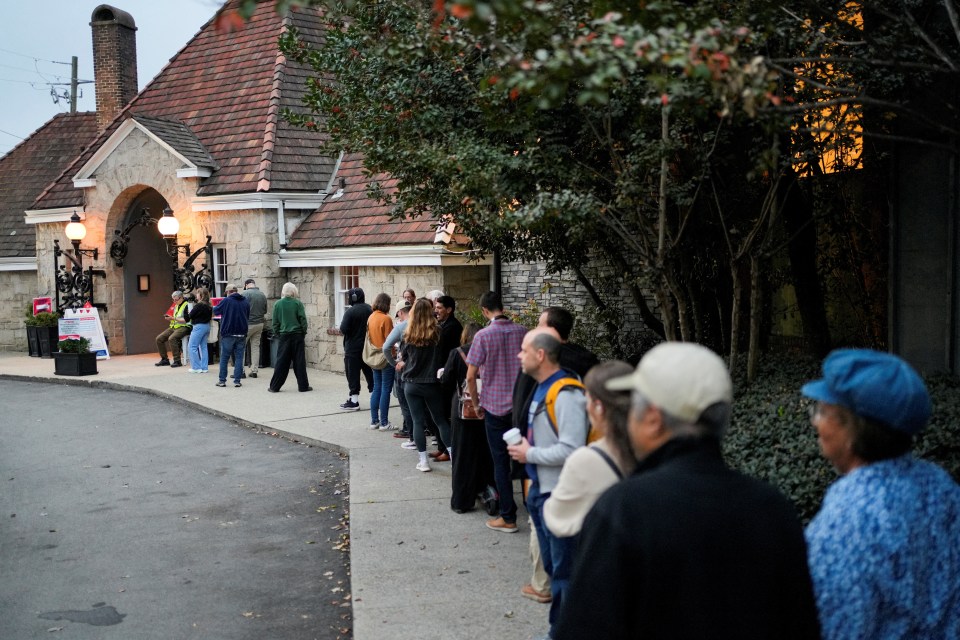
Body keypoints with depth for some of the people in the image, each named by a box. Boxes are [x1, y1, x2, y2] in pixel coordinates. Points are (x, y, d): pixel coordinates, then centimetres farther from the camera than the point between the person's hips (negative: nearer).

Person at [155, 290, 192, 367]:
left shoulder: (186, 306, -9)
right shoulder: (175, 306, 18)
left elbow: (186, 320, -18)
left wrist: (173, 318, -19)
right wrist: (169, 318, 3)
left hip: (184, 327, -9)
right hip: (173, 326, 9)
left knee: (171, 338, -33)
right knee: (159, 338, -3)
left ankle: (177, 361, -25)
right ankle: (164, 360, 5)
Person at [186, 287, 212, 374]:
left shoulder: (199, 305, -17)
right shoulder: (209, 306, 7)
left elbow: (190, 315, -12)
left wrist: (191, 311, 7)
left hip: (199, 326, -9)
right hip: (207, 326, 9)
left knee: (192, 346, -1)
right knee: (203, 347, 12)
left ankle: (196, 367, -4)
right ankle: (204, 367, 12)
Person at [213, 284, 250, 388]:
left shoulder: (226, 301, -8)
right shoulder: (245, 302, 4)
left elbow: (215, 311, 5)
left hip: (228, 333, -3)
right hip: (241, 334, 3)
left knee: (224, 358, 7)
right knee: (239, 358, 6)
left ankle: (222, 380, 9)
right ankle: (237, 381, 3)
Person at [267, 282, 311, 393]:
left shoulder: (277, 304, 0)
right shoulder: (298, 303, -5)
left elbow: (275, 322, 3)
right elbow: (303, 319, -6)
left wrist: (276, 334, 12)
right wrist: (304, 332, 7)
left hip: (283, 335, 1)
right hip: (297, 335, -1)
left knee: (281, 362, 6)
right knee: (299, 361, 4)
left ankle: (274, 386, 8)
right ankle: (303, 385, 7)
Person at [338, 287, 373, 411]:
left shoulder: (350, 311, -16)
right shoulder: (369, 309, 3)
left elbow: (343, 329, -19)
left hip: (353, 348, -6)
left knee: (353, 374, 0)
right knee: (369, 372, 16)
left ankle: (354, 401, 2)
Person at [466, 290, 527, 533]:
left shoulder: (484, 336, -12)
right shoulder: (521, 332, -1)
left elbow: (471, 376, -11)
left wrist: (477, 404, 2)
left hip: (496, 406, -3)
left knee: (501, 463, 5)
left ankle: (508, 518, 8)